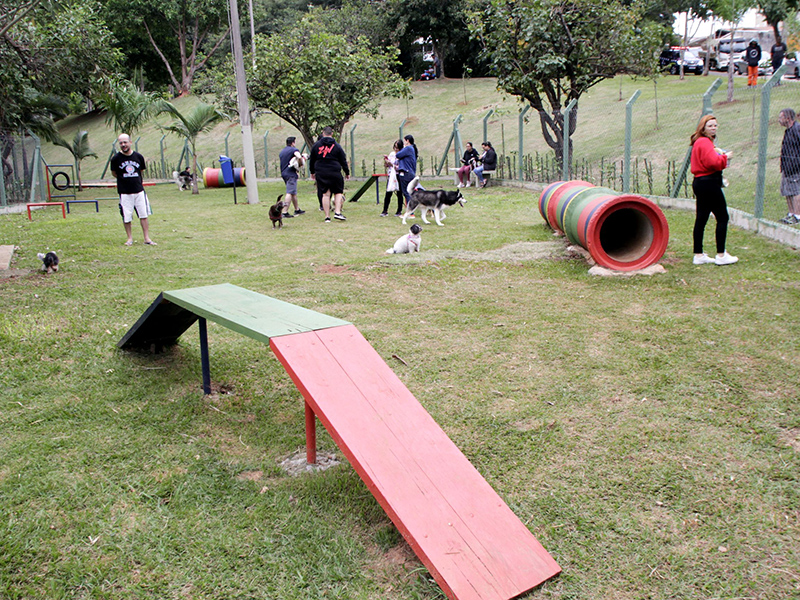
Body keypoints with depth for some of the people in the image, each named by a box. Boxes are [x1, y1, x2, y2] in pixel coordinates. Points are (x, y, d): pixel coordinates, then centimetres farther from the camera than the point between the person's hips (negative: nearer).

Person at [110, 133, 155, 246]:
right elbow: (114, 173, 9)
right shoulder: (116, 158, -4)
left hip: (139, 190, 2)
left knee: (143, 215, 2)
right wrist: (124, 178, 12)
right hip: (124, 192, -1)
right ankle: (130, 238, 17)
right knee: (126, 217, 3)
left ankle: (147, 238, 8)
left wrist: (134, 179, 11)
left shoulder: (138, 156, 2)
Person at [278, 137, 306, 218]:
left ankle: (297, 209, 28)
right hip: (291, 174, -9)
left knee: (294, 193, 19)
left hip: (283, 173, 9)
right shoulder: (293, 150, -7)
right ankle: (285, 212, -20)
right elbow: (299, 157, -26)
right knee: (290, 193, -12)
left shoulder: (281, 152, 20)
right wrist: (300, 164, -7)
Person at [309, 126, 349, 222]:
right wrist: (347, 173, 14)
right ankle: (337, 212, -7)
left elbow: (312, 160, 13)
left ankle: (327, 217, 4)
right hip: (334, 173, -2)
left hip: (320, 174, 2)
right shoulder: (337, 146, 1)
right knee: (338, 192, 8)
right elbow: (343, 161, 4)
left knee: (325, 194, 5)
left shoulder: (316, 145, 5)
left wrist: (312, 172, 25)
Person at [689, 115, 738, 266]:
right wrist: (724, 157, -6)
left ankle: (698, 255, 12)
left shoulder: (699, 142, 18)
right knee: (722, 218, -4)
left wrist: (719, 155, 5)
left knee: (701, 219, 9)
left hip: (700, 183, 10)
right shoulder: (705, 142, -13)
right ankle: (721, 255, -2)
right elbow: (712, 162, -23)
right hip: (709, 183, -10)